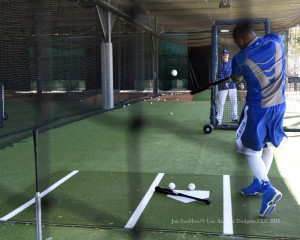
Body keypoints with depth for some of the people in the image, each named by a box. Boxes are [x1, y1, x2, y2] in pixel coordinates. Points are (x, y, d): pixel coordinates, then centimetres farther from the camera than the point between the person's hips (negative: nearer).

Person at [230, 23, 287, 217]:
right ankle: (259, 183, 31)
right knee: (268, 145, 19)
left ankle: (268, 189, -8)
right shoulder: (276, 40, -4)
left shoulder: (240, 59, -13)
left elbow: (236, 79, 8)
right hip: (279, 105, 6)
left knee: (251, 148, 6)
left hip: (257, 108, -5)